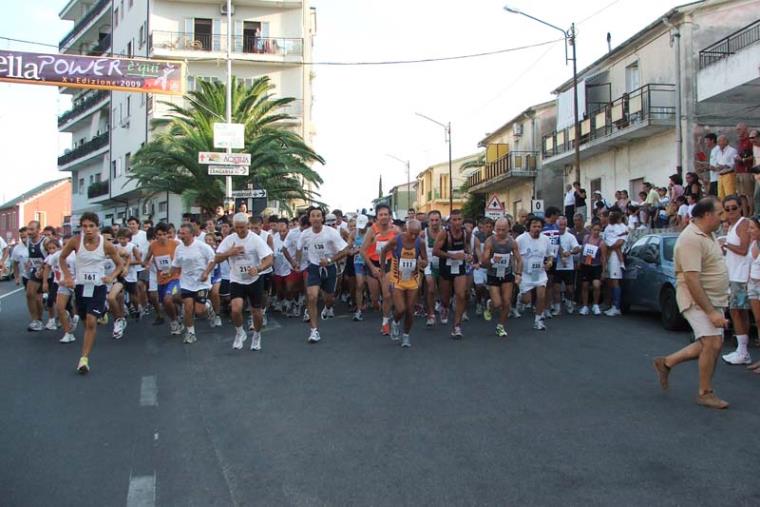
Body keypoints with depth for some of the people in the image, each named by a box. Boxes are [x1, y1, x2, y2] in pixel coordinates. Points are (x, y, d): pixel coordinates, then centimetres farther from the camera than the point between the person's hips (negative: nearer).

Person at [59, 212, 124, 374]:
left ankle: (84, 359, -10)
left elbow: (119, 264, 4)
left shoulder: (106, 245, -11)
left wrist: (111, 277, -13)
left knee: (91, 322, -14)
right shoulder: (75, 241, -9)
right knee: (87, 322, 13)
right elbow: (62, 258, 9)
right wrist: (68, 276, -1)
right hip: (80, 286, 3)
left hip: (98, 287, -3)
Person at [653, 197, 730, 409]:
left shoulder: (705, 235, 11)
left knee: (712, 344, 11)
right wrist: (711, 312, -26)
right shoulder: (691, 239, -21)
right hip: (697, 300, -10)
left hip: (712, 300, 10)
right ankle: (705, 393, 4)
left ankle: (667, 362, 23)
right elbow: (692, 280, -26)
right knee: (712, 343, -12)